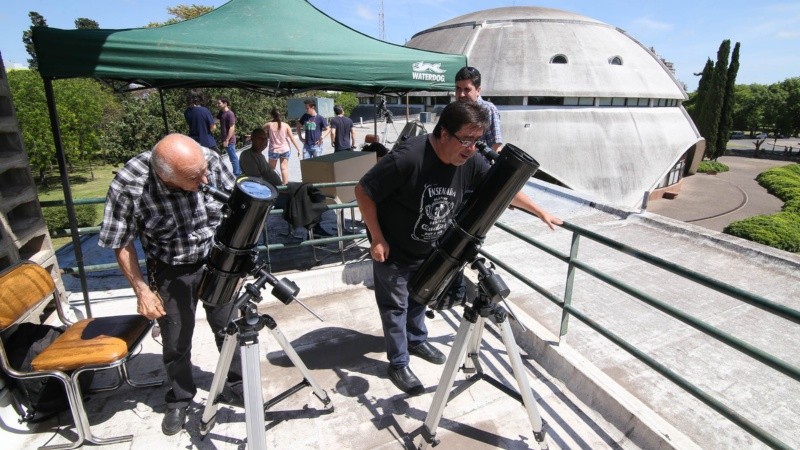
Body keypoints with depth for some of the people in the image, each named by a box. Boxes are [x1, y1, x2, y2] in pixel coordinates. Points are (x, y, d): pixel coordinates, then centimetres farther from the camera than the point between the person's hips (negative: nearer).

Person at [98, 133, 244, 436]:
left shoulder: (210, 161, -23)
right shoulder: (128, 186, -27)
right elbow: (123, 244, -10)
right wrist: (142, 290, -10)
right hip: (171, 271, -1)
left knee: (229, 329, 12)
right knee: (176, 342, 12)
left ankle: (235, 388, 35)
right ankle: (179, 400, 38)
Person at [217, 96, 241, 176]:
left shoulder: (230, 114, -16)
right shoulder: (221, 113, 10)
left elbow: (232, 128, -20)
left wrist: (226, 140, -21)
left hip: (229, 140, -8)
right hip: (225, 139, 8)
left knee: (233, 157, -1)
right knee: (233, 157, 15)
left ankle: (236, 174, 6)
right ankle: (239, 171, 25)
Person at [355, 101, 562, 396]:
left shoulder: (470, 162, -14)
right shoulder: (408, 158, -33)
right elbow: (363, 191, -23)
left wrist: (540, 212, 8)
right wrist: (377, 238, -21)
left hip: (428, 252, 6)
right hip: (392, 252, -5)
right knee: (396, 307, 7)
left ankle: (416, 340, 47)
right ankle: (399, 364, 26)